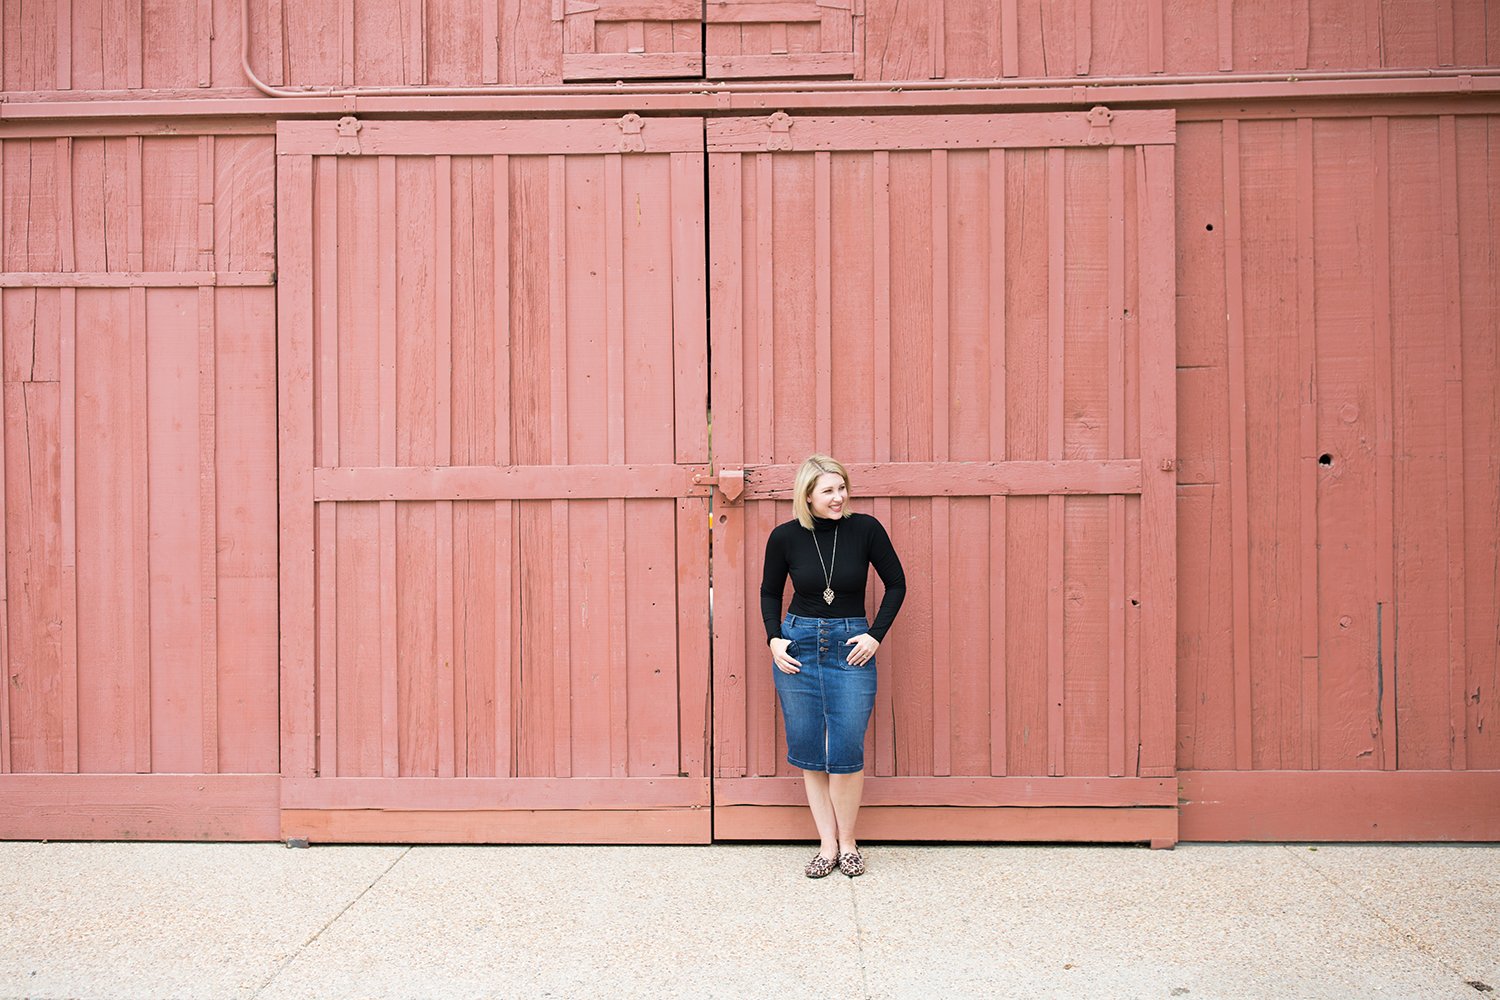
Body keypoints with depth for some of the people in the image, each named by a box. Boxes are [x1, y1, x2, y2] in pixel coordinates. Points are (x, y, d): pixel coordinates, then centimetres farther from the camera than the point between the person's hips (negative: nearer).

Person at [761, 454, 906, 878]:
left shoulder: (865, 529, -8)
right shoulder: (785, 536, -5)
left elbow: (896, 584, 3)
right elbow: (770, 592, 11)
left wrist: (875, 636, -4)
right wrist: (774, 638, -2)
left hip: (851, 647, -1)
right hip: (797, 645, 2)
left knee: (847, 751, -3)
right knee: (807, 748, 4)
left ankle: (848, 842, 15)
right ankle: (828, 844, 15)